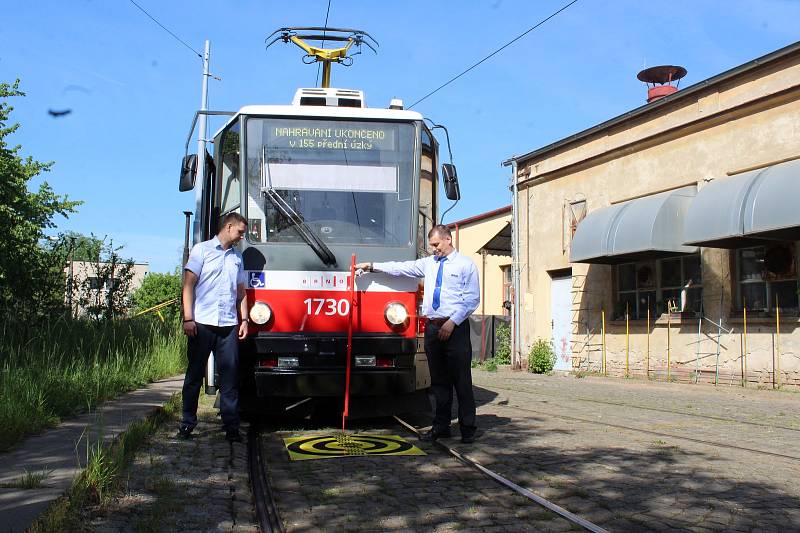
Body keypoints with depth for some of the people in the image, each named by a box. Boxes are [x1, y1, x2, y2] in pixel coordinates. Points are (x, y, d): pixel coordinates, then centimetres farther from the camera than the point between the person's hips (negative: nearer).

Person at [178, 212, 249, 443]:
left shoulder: (237, 257, 19)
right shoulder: (202, 249, 3)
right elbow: (189, 284, -2)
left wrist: (244, 320, 12)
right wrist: (188, 318, -11)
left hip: (229, 325, 4)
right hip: (202, 323, -4)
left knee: (230, 376, 2)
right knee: (195, 374, 3)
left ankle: (231, 426, 5)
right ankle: (187, 423, 11)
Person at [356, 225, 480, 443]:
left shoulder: (466, 264, 1)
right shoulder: (428, 263, 16)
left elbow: (472, 298, -5)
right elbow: (401, 268, 15)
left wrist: (452, 322, -11)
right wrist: (373, 266, 9)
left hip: (456, 329, -5)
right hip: (433, 327, 5)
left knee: (462, 381, -3)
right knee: (438, 380, 9)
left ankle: (468, 429, 4)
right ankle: (441, 426, 16)